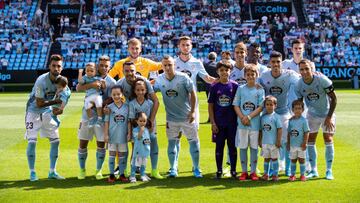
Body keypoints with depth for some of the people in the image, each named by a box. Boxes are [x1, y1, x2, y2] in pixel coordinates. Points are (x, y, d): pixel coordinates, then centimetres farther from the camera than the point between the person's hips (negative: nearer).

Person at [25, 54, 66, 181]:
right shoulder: (41, 81, -26)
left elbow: (61, 99, 1)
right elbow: (39, 103, -23)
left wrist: (57, 109, -17)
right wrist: (55, 102, -19)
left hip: (48, 112, 6)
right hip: (34, 111, -6)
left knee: (55, 140, 2)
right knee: (32, 141, -10)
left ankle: (52, 172, 12)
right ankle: (32, 172, 3)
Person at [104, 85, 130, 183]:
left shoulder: (126, 106, 1)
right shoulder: (109, 107, -2)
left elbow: (129, 121, 3)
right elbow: (106, 122, -1)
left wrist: (129, 133, -1)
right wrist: (106, 134, -5)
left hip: (123, 135, 1)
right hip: (112, 135, -1)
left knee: (122, 155, 8)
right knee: (112, 154, 5)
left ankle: (122, 174, 17)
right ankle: (111, 174, 12)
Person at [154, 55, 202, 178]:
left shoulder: (183, 78, -13)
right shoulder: (160, 79, -6)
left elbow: (192, 94, -7)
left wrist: (192, 111, -9)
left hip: (187, 116, -2)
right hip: (171, 117, 2)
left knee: (194, 141, 3)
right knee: (172, 142, 7)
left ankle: (196, 168, 15)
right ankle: (173, 169, 17)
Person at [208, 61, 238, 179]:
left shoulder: (235, 86, 1)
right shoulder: (214, 87, 0)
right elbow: (210, 106, 2)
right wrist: (212, 123, -3)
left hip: (232, 122, 0)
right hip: (219, 123, 0)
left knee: (232, 146, 6)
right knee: (219, 146, 7)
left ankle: (233, 170, 16)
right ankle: (219, 171, 16)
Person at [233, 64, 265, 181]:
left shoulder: (260, 90, 3)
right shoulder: (240, 89, 7)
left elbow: (261, 107, -3)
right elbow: (236, 105, 4)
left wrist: (249, 117, -13)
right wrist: (242, 117, -10)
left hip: (255, 123, -1)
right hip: (242, 123, 1)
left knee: (254, 147, 3)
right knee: (243, 147, 5)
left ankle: (253, 172, 12)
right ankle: (244, 172, 14)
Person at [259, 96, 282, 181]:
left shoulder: (276, 116, -7)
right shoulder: (263, 117, 6)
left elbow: (279, 129, -8)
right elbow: (260, 130, 12)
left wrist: (278, 141, -12)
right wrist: (260, 141, 11)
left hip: (273, 142, -4)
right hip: (265, 142, 4)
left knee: (274, 158, 4)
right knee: (266, 158, 11)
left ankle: (275, 174, 11)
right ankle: (266, 174, 18)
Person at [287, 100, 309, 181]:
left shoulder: (303, 120, -8)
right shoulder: (291, 120, 2)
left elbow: (306, 132, -8)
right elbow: (289, 132, 8)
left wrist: (304, 143, -13)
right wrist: (288, 143, 7)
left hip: (301, 145, -3)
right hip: (292, 144, 3)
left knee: (301, 159, 3)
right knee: (293, 160, 11)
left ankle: (302, 175, 13)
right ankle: (292, 174, 20)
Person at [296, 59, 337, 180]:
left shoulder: (322, 80, -25)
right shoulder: (300, 84, -14)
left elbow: (333, 98, -17)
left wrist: (329, 117, -18)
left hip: (327, 113, -3)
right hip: (312, 114, 3)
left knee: (328, 140, -3)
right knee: (310, 141, 1)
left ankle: (329, 171, 8)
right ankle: (313, 170, 12)